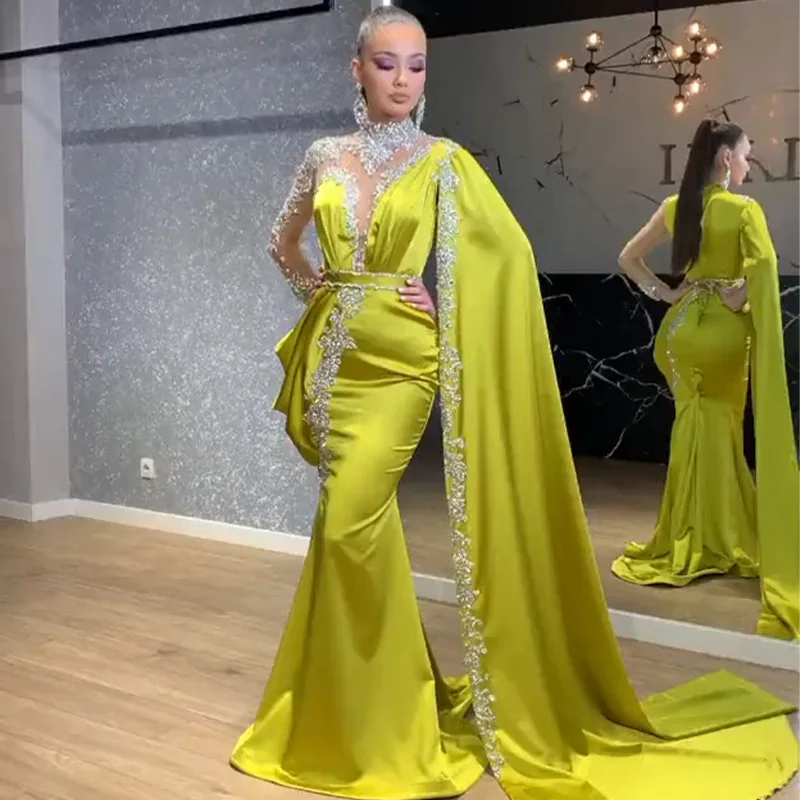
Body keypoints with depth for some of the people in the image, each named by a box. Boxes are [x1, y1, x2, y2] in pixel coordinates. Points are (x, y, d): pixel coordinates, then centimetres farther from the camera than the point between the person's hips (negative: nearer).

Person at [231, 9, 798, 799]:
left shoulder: (444, 161, -1)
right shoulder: (325, 157, 10)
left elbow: (508, 252, -4)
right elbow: (283, 240, 25)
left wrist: (450, 311, -6)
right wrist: (309, 288, 11)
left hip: (398, 359, -4)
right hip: (333, 356, 4)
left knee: (350, 521, -14)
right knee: (351, 523, 7)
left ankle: (385, 712, 5)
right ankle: (359, 707, 25)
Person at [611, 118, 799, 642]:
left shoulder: (673, 208, 5)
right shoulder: (744, 208, -10)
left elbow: (628, 258, 12)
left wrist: (663, 293, 8)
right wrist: (743, 299, -12)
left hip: (685, 326, 4)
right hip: (725, 329, -4)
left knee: (695, 430, 14)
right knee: (721, 433, 9)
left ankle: (689, 544, 18)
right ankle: (722, 544, 17)